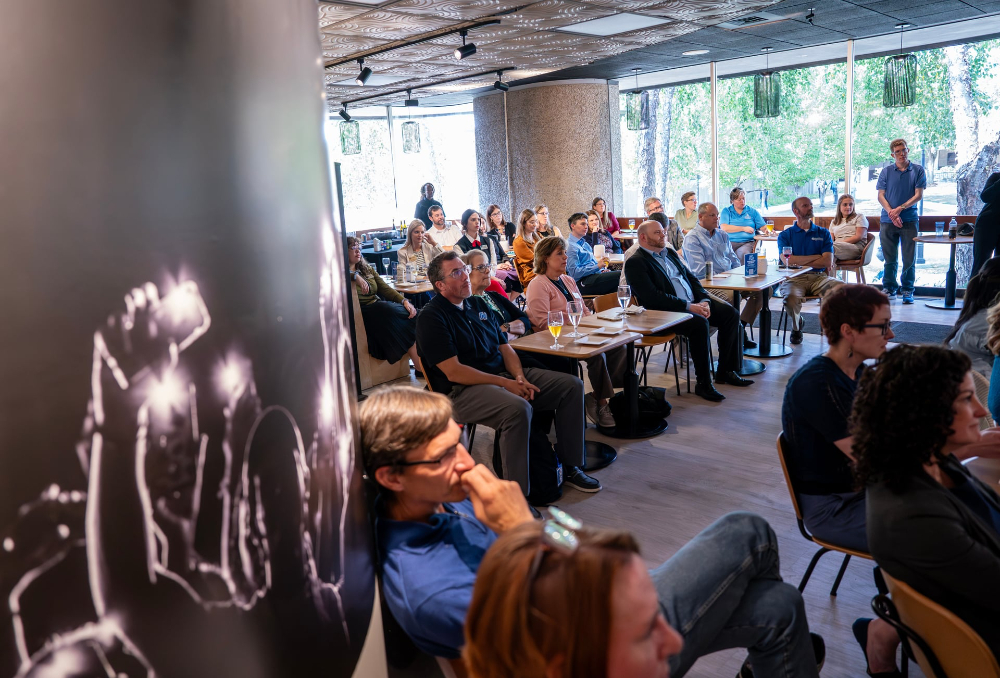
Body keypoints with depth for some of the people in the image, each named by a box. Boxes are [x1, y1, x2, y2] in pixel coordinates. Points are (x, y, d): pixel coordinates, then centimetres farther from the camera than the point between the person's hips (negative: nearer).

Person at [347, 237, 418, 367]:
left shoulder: (367, 269, 25)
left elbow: (385, 288, 15)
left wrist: (404, 301, 0)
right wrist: (355, 276, -26)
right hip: (363, 311, -6)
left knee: (411, 313, -21)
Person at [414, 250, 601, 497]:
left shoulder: (479, 305, 16)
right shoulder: (431, 317, -9)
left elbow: (505, 348, 16)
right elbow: (453, 372, -17)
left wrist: (520, 376, -6)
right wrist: (505, 383, -19)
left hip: (503, 375, 8)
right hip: (462, 390, -8)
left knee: (572, 386, -1)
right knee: (517, 408, -37)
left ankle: (570, 467, 9)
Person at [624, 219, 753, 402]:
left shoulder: (670, 253, 20)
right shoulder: (635, 263, -8)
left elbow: (691, 277, 19)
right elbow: (652, 297, -19)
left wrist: (704, 300, -1)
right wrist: (688, 306, -21)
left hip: (693, 303, 8)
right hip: (665, 312, -8)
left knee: (730, 313, -6)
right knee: (699, 323, -32)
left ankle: (725, 371, 5)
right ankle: (703, 383, -21)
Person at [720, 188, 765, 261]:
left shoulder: (752, 211, 20)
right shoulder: (726, 211, 14)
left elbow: (763, 227, 17)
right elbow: (724, 228, -3)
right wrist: (744, 228, -2)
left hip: (747, 242, 1)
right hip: (730, 241, -1)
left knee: (742, 253, -36)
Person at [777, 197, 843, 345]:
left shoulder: (823, 233, 16)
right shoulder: (785, 235, 11)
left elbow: (828, 262, 2)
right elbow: (787, 260, -7)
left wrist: (800, 262, -3)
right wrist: (816, 257, 0)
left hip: (819, 277, 2)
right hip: (794, 279, -2)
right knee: (791, 297, -36)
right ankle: (796, 326, 0)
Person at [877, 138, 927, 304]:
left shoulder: (918, 170, 4)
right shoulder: (886, 171, 8)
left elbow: (918, 195, -1)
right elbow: (881, 196, 3)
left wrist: (900, 208, -13)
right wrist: (891, 213, -11)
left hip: (909, 220, -1)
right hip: (888, 221, 1)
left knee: (909, 259, -1)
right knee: (890, 258, 6)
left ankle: (908, 291, 7)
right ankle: (889, 288, 16)